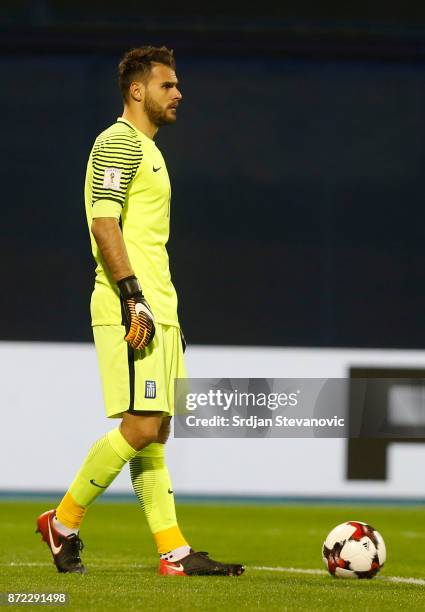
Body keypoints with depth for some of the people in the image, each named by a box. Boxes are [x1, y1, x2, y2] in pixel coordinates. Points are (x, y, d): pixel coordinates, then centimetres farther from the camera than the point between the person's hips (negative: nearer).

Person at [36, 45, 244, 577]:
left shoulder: (147, 149, 22)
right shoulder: (118, 143, -8)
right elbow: (104, 225, -17)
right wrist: (134, 299, -23)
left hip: (156, 308, 10)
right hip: (129, 309, -10)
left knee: (156, 429, 6)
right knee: (140, 426, -13)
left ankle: (174, 551, 4)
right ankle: (63, 523, 0)